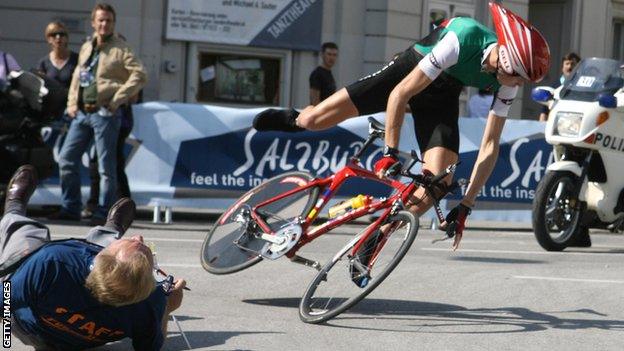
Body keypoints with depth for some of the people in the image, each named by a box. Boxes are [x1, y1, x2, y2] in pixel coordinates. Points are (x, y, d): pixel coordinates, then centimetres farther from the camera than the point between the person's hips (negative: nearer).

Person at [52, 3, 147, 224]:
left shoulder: (120, 50, -5)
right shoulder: (86, 48, 16)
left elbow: (140, 75, -14)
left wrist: (117, 100, -15)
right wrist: (72, 103, 11)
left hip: (105, 113, -7)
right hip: (82, 112, 7)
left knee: (106, 165, -3)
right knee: (67, 158, 6)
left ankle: (104, 212, 2)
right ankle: (70, 208, 14)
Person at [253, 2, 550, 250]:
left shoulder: (508, 82, -21)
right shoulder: (461, 41, -37)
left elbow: (490, 145, -15)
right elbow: (400, 94, -31)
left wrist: (465, 206, -19)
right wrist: (390, 152, -27)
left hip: (442, 95, 4)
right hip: (408, 74, -4)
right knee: (314, 120, -12)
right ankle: (294, 120, 28)